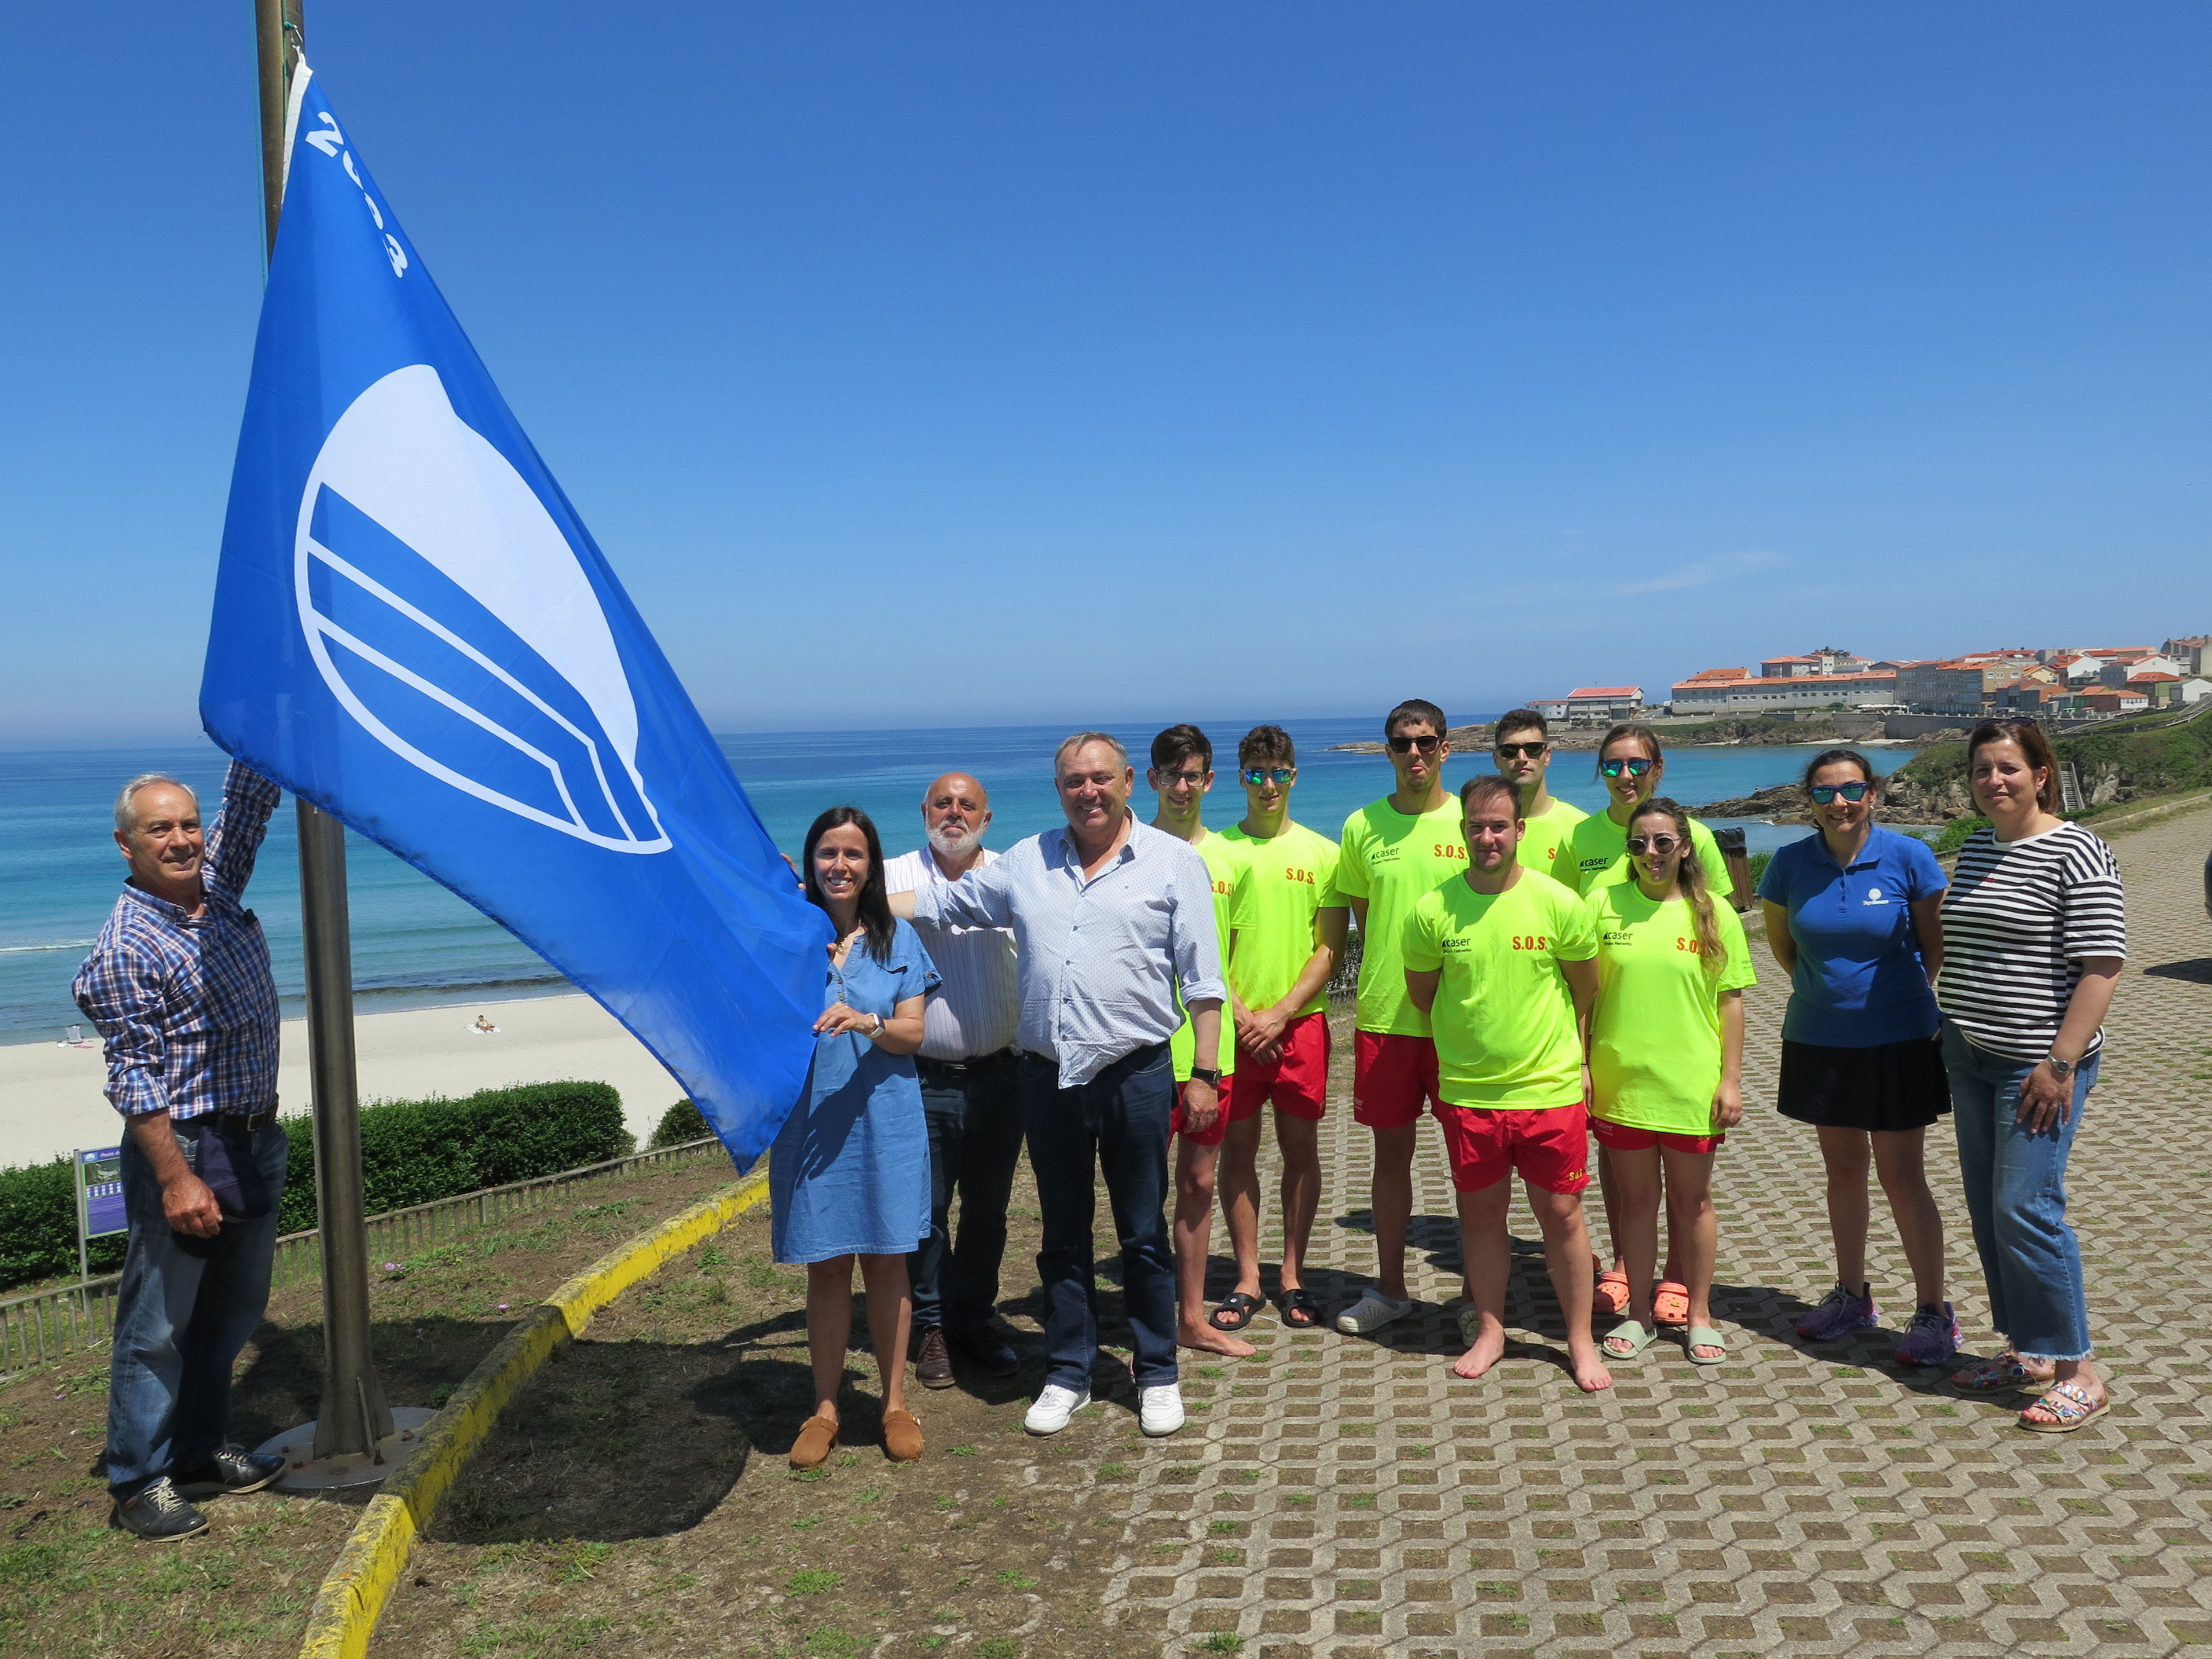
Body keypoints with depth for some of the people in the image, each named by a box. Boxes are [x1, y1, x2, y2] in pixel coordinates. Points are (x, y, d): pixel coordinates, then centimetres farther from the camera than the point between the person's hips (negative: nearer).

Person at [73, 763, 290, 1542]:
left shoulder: (218, 887, 5)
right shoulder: (126, 948, -15)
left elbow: (250, 794, 9)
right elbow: (134, 1078, -17)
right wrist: (175, 1179, -20)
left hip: (256, 1144, 8)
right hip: (184, 1150, -8)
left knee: (229, 1314, 17)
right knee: (158, 1324, 3)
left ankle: (200, 1452, 31)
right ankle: (140, 1482, 16)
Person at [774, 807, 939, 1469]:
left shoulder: (898, 940, 4)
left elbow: (912, 1035, 0)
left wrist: (867, 1022, -21)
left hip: (884, 1119, 0)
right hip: (810, 1121, 0)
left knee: (886, 1259, 6)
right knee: (825, 1264, 6)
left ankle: (895, 1403, 19)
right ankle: (825, 1408, 19)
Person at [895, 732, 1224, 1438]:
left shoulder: (1173, 862, -1)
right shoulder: (1026, 861, 9)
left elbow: (1202, 980, -2)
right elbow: (942, 899, 17)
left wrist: (1204, 1072, -7)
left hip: (1136, 1075, -3)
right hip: (1048, 1079, 3)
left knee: (1144, 1235, 8)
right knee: (1063, 1235, 13)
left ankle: (1158, 1376, 24)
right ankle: (1068, 1374, 27)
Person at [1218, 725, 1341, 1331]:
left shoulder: (1321, 853, 4)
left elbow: (1329, 949, 1)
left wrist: (1280, 1014, -8)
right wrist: (1241, 1015, -8)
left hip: (1300, 1024, 0)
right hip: (1234, 1024, 0)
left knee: (1301, 1149, 6)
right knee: (1237, 1149, 5)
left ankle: (1292, 1276, 18)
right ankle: (1247, 1277, 16)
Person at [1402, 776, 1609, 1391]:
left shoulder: (1559, 903, -7)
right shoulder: (1432, 911, -6)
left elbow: (1586, 989, 7)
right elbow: (1421, 994, 8)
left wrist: (1566, 1052, 12)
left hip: (1550, 1089, -1)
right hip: (1467, 1092, 1)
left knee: (1561, 1213, 7)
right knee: (1482, 1211, 12)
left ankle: (1581, 1340, 23)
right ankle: (1489, 1331, 29)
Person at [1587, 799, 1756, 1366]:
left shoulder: (1714, 915, -1)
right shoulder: (1602, 904, -2)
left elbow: (1730, 1001, 2)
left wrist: (1731, 1080, -2)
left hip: (1692, 1086, 0)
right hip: (1621, 1082, 0)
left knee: (1692, 1200, 12)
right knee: (1636, 1199, 11)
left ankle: (1699, 1314, 28)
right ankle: (1639, 1313, 26)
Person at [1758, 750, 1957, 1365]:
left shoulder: (1908, 857, -12)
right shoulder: (1791, 863, -4)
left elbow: (1936, 944, -2)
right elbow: (1780, 940, 11)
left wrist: (1899, 995, 1)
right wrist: (1821, 986, 9)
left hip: (1897, 1042, -3)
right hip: (1819, 1041, 3)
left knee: (1902, 1177, 0)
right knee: (1843, 1168, 16)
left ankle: (1934, 1311, 15)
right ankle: (1852, 1296, 30)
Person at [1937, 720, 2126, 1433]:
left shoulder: (2075, 854, -12)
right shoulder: (1974, 850, 12)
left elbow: (2101, 967, -16)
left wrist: (2060, 1063, -20)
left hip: (2038, 1063, -8)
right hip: (1971, 1056, 8)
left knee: (2024, 1208, -9)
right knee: (1988, 1210, 11)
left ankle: (2079, 1372, 4)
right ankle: (2028, 1352, 24)